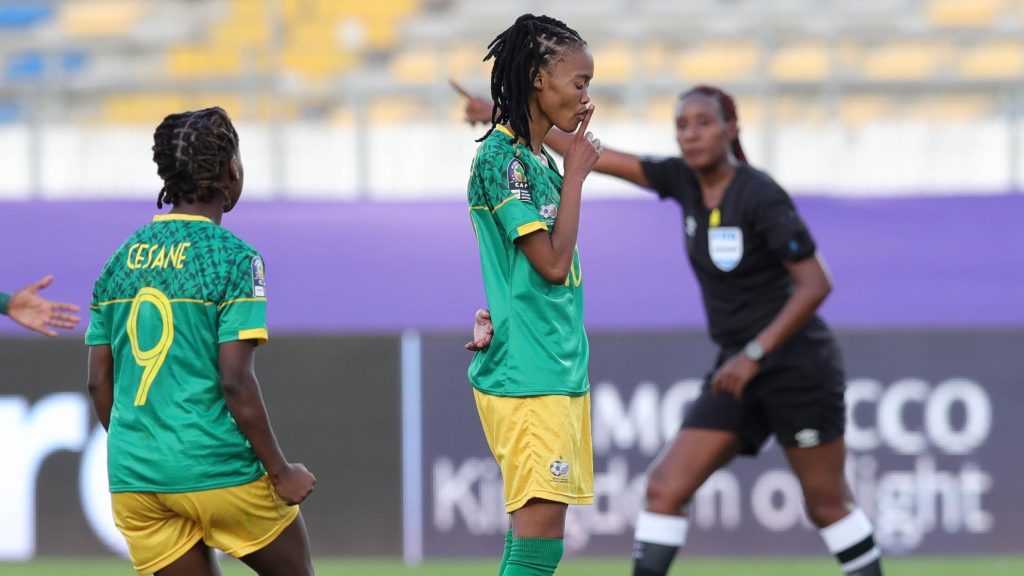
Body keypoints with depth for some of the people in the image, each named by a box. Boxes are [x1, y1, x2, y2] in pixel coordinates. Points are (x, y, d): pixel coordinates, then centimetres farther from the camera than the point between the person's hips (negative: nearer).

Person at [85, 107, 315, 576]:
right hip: (217, 471, -5)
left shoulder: (123, 258, 9)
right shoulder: (232, 257, -9)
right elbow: (235, 383, -14)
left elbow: (98, 381, 11)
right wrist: (280, 472, -6)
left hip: (133, 477, 5)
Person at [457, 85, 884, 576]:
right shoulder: (685, 180, 4)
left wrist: (754, 355, -23)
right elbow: (597, 158, 8)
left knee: (827, 504, 1)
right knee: (665, 487, -3)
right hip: (739, 370, 7)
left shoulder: (760, 196, -16)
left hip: (794, 364, -7)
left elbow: (815, 283, -19)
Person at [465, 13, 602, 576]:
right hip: (526, 377, -10)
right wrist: (575, 174, -8)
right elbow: (552, 262, -15)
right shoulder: (502, 159, -12)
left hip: (562, 374, 10)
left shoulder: (540, 160, 15)